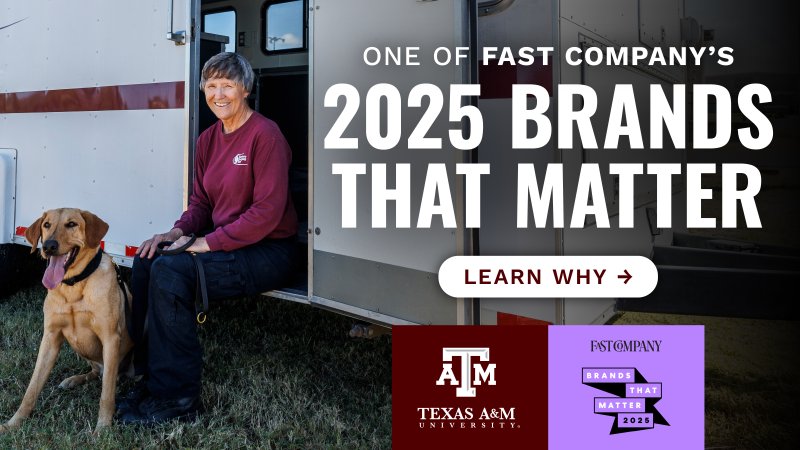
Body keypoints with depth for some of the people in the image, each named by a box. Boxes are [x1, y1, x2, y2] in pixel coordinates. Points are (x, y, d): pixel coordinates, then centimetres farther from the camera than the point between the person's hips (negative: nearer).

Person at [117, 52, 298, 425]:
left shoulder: (265, 134, -14)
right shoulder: (208, 140, 12)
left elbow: (268, 212, -20)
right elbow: (201, 202, 16)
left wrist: (209, 243, -19)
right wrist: (178, 232, -5)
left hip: (267, 252, -8)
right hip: (224, 245, 8)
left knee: (171, 271, -24)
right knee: (146, 261, -7)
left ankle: (177, 396, -14)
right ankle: (149, 376, 2)